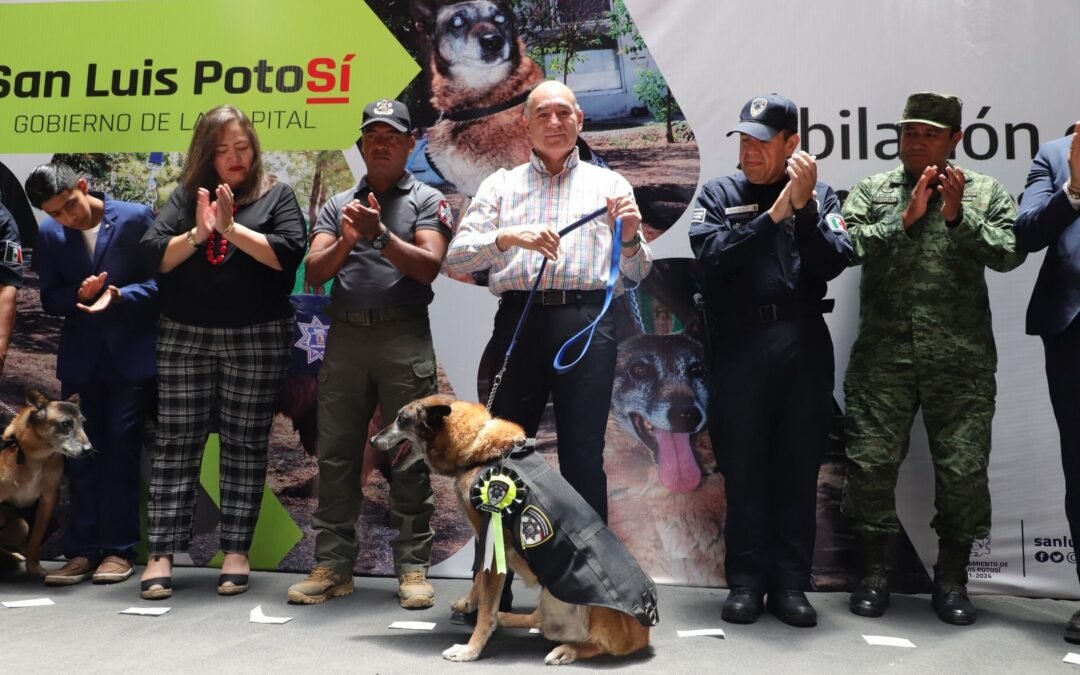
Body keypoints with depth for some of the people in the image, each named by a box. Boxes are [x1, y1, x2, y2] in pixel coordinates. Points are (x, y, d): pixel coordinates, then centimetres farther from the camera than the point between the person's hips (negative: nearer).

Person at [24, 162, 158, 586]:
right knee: (81, 453, 6)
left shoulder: (136, 218, -8)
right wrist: (78, 294, -16)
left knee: (121, 450, 0)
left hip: (131, 356, -3)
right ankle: (82, 551, 13)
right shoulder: (49, 234, 3)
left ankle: (118, 550, 8)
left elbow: (161, 282, -7)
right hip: (81, 358, 3)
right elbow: (49, 299, 5)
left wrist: (118, 295, -24)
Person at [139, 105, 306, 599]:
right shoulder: (185, 196, 10)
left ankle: (236, 551, 11)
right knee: (176, 444, 2)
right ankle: (161, 554, 7)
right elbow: (153, 257, 0)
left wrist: (232, 229, -17)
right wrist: (196, 234, -16)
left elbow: (288, 254, -10)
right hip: (184, 336, 2)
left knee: (245, 446, 3)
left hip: (256, 339, -2)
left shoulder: (277, 196, 5)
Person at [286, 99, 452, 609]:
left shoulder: (427, 201, 8)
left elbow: (429, 266, -6)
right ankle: (332, 565, 13)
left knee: (410, 457, -1)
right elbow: (314, 272, 6)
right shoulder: (338, 206, 17)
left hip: (405, 337, -3)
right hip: (345, 336, 4)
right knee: (336, 455, 4)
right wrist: (346, 241, -11)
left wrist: (381, 234, -15)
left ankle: (412, 568, 6)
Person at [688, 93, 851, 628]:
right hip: (740, 344, -1)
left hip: (804, 343, 1)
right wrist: (773, 215, -12)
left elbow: (834, 262, -3)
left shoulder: (818, 194, 10)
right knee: (743, 466, 4)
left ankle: (791, 582, 15)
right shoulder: (718, 194, 8)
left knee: (799, 466, 6)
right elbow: (711, 253, -10)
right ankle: (746, 580, 14)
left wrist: (804, 207, -13)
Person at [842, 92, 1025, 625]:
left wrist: (958, 218, -12)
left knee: (964, 469, 3)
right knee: (872, 461, 1)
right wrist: (905, 218, -11)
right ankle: (874, 572, 18)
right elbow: (847, 245, -6)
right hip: (883, 355, 0)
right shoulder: (871, 191, 9)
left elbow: (1010, 254, -3)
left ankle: (952, 578, 21)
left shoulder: (986, 193, 10)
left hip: (961, 359, 0)